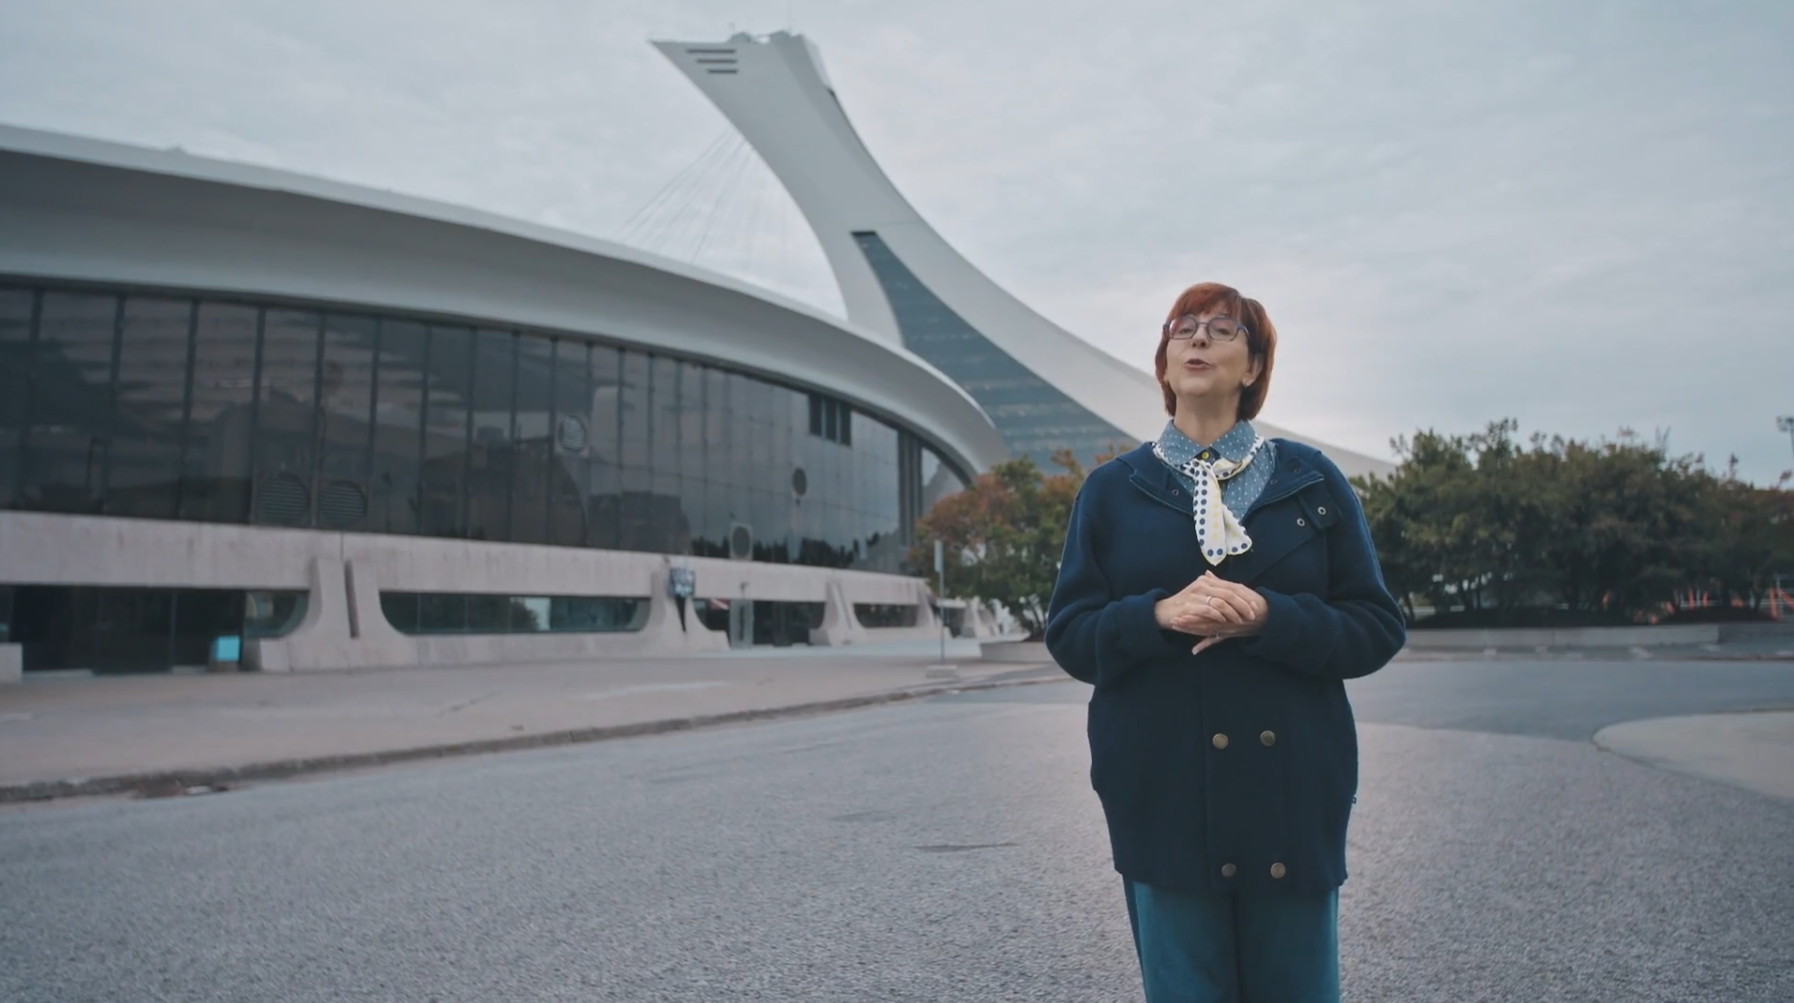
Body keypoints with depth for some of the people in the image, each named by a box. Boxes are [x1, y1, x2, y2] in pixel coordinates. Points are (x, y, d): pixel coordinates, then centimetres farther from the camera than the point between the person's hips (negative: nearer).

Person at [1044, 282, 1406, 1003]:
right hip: (1165, 795, 0)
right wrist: (1160, 615, -17)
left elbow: (1377, 629, 3)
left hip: (1292, 790, 1)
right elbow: (1069, 634, 2)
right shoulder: (1111, 491, 7)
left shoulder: (1313, 481, 7)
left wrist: (1268, 619, -15)